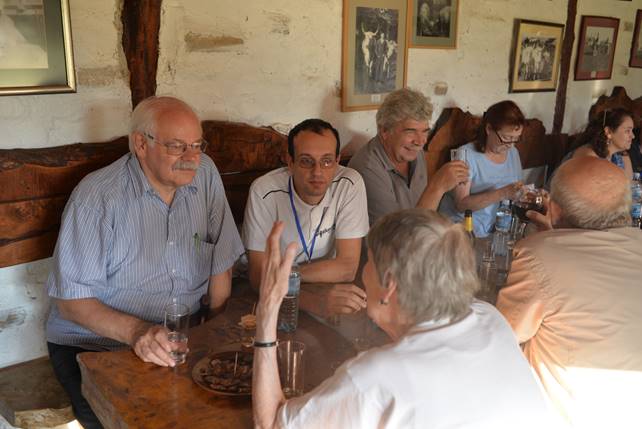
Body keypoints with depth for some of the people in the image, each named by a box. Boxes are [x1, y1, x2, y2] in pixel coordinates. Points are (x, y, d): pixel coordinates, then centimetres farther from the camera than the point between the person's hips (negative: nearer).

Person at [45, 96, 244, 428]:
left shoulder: (205, 173, -2)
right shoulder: (97, 196, -15)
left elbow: (221, 256, 4)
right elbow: (72, 299, -15)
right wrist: (136, 331, -30)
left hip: (184, 336, 4)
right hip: (96, 344, -4)